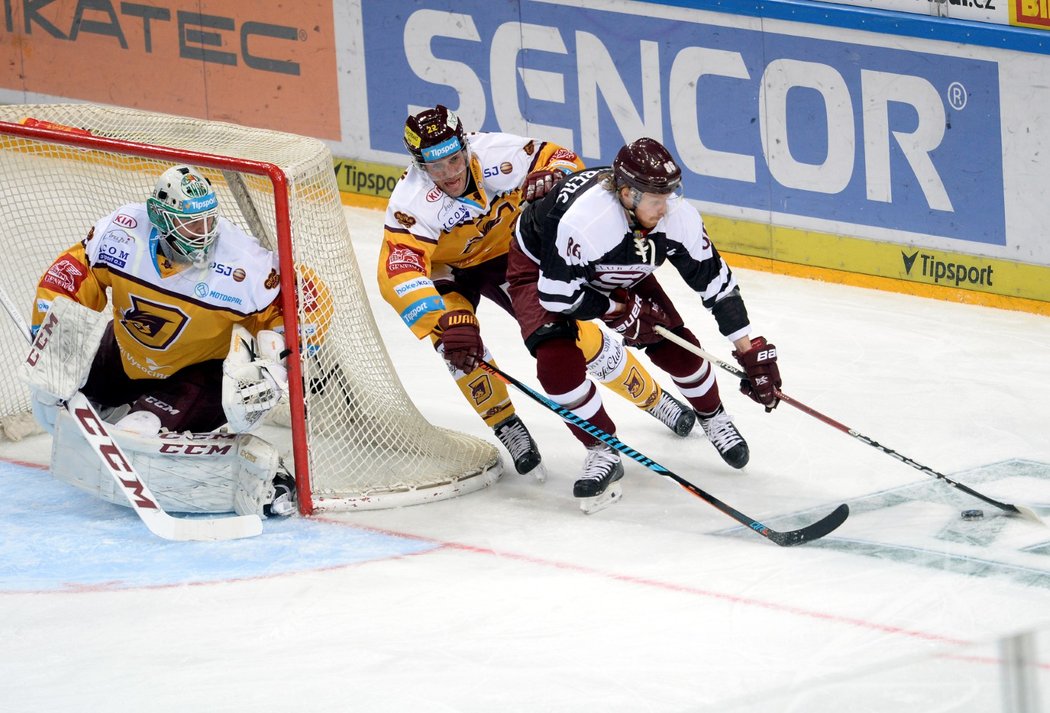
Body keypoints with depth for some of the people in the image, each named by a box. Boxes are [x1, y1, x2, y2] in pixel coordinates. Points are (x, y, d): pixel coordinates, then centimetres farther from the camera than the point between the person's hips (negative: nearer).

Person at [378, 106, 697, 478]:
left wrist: (554, 176, -36)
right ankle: (507, 426, -8)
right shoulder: (411, 201, -34)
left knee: (570, 330, -5)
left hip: (508, 253, 1)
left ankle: (651, 396, 16)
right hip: (447, 271, -1)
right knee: (454, 337, -28)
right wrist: (447, 322, -55)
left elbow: (563, 159, -11)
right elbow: (398, 273, -44)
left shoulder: (495, 153, -27)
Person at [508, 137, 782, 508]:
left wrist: (751, 353, -14)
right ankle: (602, 452, -5)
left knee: (675, 345, -3)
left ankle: (714, 419, 27)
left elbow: (716, 282, -15)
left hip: (617, 274, 5)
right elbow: (557, 294, -34)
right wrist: (621, 312, -25)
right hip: (541, 267, -5)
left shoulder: (678, 216, -26)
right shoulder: (582, 220, -43)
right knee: (557, 359, -26)